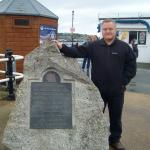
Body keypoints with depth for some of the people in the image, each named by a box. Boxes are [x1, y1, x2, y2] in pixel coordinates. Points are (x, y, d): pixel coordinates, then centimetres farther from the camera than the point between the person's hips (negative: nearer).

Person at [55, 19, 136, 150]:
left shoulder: (124, 47, -2)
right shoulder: (94, 46, -1)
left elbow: (131, 67, 2)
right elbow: (77, 52, -8)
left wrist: (123, 82, -4)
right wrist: (62, 47, -22)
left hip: (117, 90, 0)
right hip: (98, 89, 0)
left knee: (116, 117, 15)